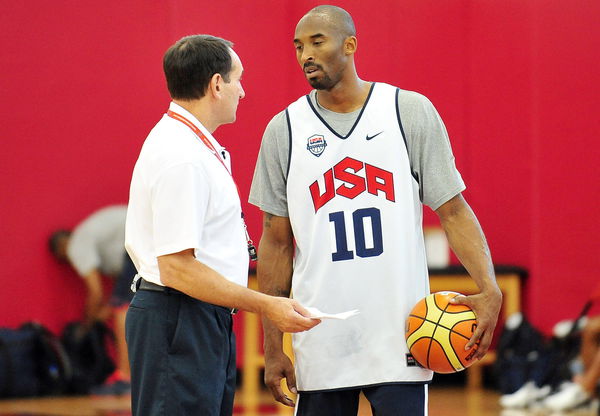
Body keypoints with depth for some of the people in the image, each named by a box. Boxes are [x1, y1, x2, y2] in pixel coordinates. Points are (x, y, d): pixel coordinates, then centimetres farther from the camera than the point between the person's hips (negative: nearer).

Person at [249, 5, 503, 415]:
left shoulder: (411, 112, 2)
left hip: (400, 341, -1)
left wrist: (489, 288, -14)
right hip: (320, 347, 2)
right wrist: (272, 348, 5)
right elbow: (277, 242, 9)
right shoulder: (284, 130, 6)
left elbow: (452, 210, 2)